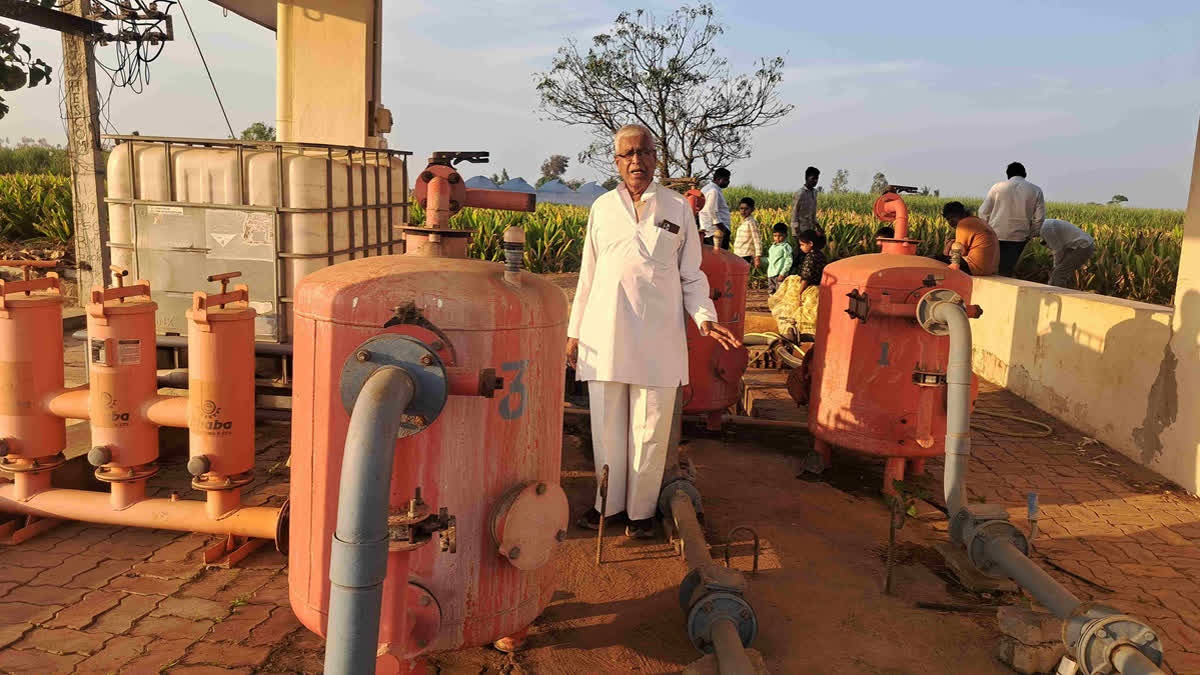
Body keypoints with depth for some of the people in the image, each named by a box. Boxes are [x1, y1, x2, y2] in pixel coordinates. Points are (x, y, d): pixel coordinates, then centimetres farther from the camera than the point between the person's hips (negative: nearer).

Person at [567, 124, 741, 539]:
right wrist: (575, 331, 11)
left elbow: (691, 274, 8)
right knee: (607, 424, 8)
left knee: (650, 427, 4)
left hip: (658, 336, -1)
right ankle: (610, 501, 25)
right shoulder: (602, 207, 10)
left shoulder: (677, 208, 6)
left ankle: (641, 509, 19)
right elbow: (588, 275, 13)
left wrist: (704, 317, -8)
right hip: (605, 334, 2)